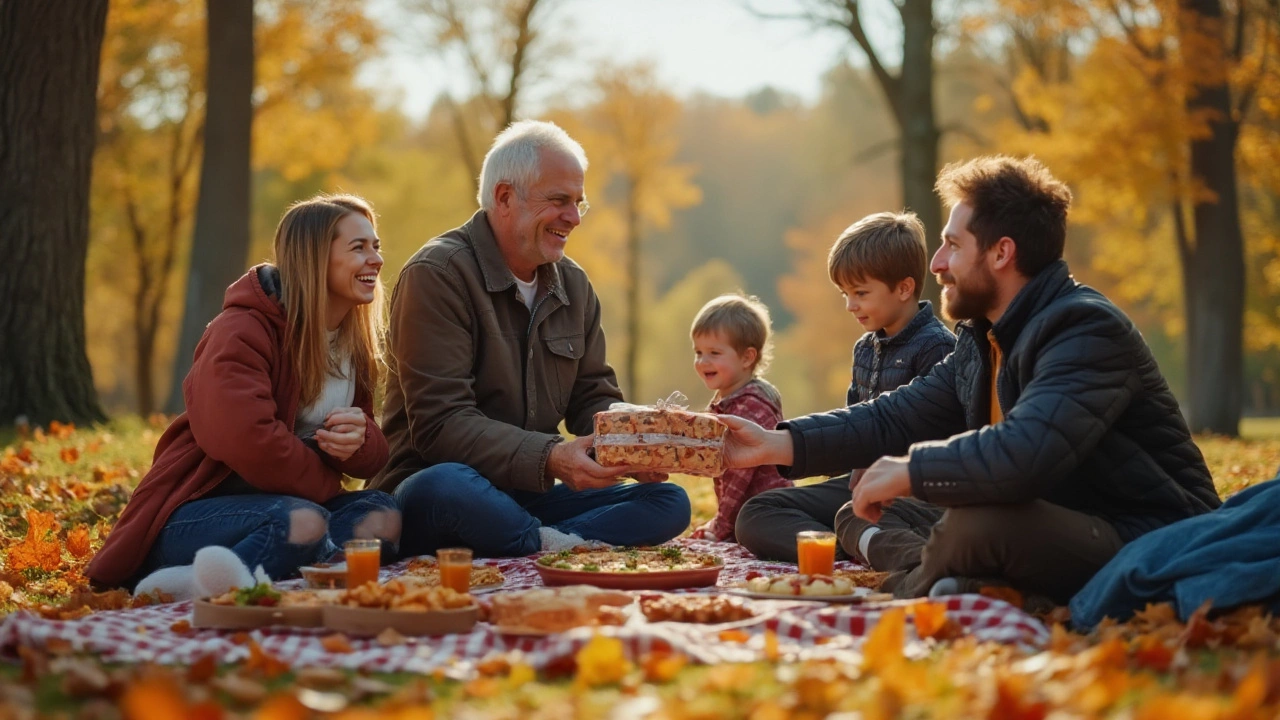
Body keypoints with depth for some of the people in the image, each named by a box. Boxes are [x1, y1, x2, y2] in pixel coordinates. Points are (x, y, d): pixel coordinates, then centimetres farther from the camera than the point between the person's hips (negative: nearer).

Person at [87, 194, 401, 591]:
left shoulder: (355, 345, 11)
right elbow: (248, 442, -28)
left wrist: (359, 437, -17)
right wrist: (330, 487, -14)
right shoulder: (241, 332, -14)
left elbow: (372, 453, 9)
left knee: (382, 516, -22)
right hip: (196, 512, -8)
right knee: (303, 523, -36)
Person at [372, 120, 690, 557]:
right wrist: (550, 459, -32)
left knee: (669, 502, -11)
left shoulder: (574, 285, 14)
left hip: (530, 497, 7)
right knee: (442, 488, -42)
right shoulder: (436, 275, -11)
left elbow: (594, 398, 15)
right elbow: (439, 422, -20)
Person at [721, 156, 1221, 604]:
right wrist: (778, 444, 3)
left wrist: (910, 472, -21)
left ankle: (906, 594, -6)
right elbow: (895, 419, 12)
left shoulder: (1086, 329, -20)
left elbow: (1026, 453, -35)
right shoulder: (983, 340, 11)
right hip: (1066, 531, 9)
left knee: (978, 524, -33)